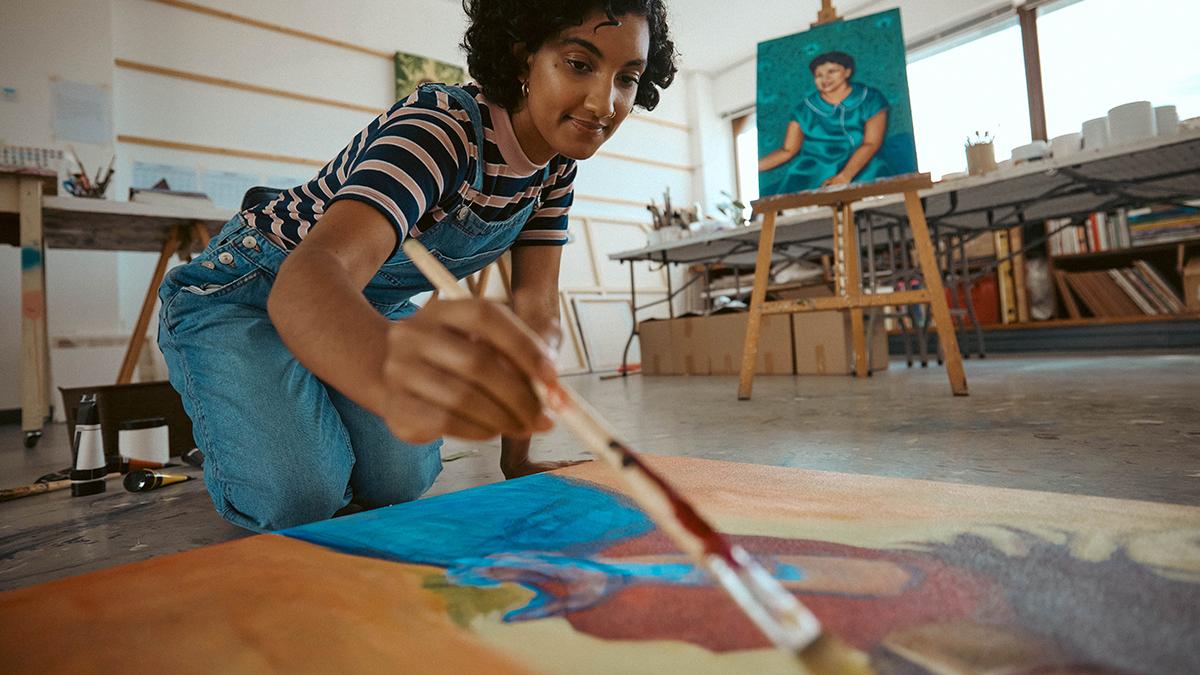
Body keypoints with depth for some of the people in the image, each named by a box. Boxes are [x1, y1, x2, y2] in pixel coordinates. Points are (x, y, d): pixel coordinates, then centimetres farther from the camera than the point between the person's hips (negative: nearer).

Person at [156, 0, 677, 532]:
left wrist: (517, 458, -12)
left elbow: (535, 306, -9)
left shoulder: (558, 162, -10)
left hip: (365, 306, 6)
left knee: (401, 482, -11)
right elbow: (309, 275, -47)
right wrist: (390, 373, -71)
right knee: (299, 496, -21)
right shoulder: (443, 127, -32)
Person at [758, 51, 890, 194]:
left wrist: (844, 177, -21)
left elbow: (871, 143, -5)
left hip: (861, 168, -1)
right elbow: (787, 150, 7)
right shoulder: (805, 108, 9)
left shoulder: (870, 99, 5)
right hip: (813, 172, 1)